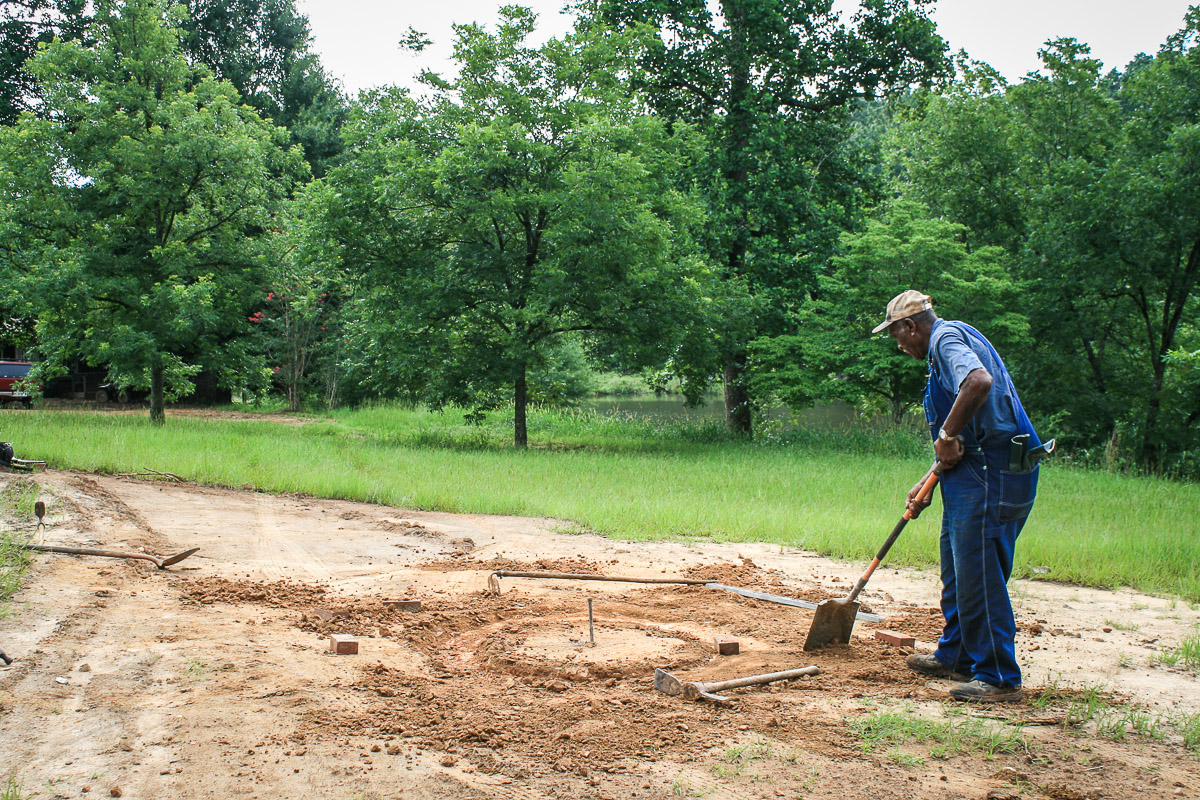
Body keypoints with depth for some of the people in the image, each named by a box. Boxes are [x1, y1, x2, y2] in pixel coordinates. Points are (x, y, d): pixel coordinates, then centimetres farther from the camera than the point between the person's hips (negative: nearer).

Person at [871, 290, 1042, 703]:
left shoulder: (947, 338, -9)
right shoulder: (949, 343, 23)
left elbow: (979, 382, -33)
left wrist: (947, 436, -22)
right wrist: (928, 484, 25)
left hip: (990, 475, -11)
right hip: (977, 474, 11)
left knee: (979, 575, -8)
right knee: (957, 570, 20)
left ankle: (1000, 679, -1)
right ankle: (955, 657, 32)